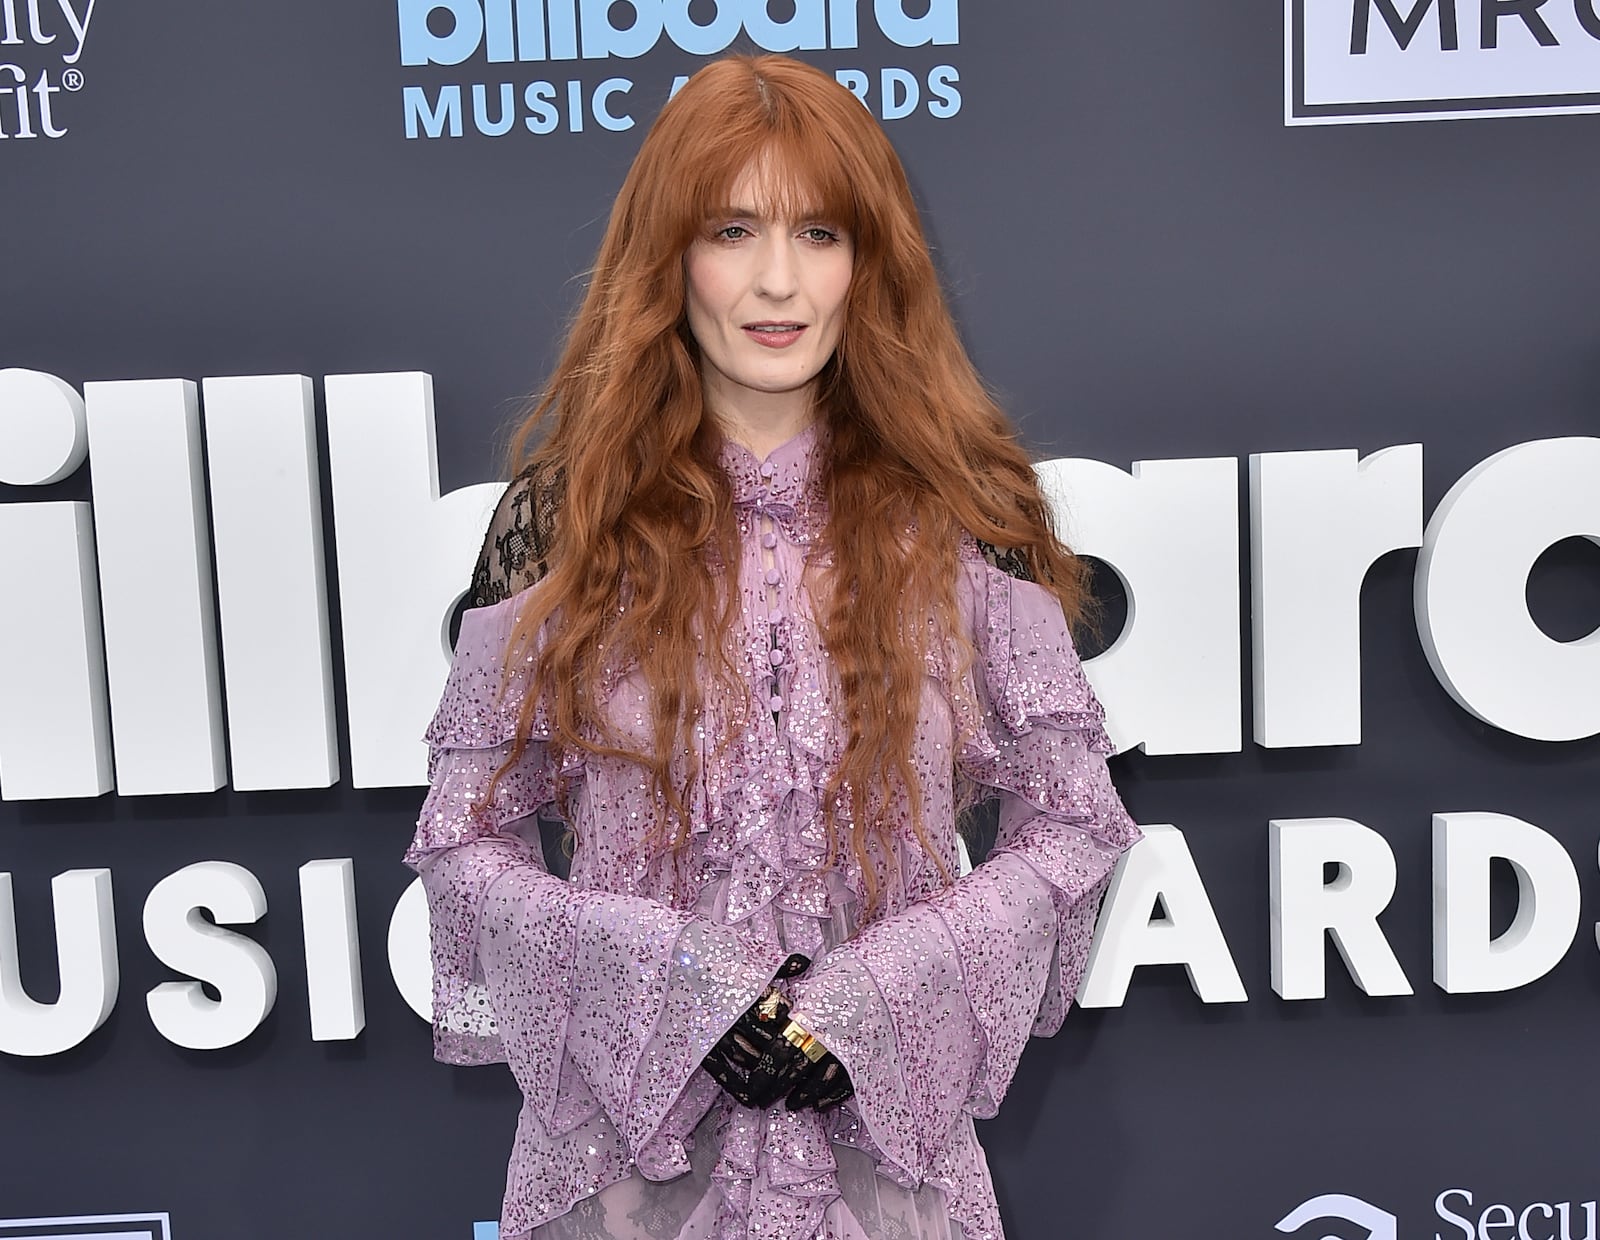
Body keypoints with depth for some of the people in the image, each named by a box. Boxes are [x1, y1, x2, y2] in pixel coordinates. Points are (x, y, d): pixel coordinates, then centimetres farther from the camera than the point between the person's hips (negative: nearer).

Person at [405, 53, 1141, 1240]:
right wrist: (678, 984, -16)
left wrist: (870, 997, -14)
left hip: (882, 1129, 0)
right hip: (630, 1133, 0)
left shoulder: (960, 514, -7)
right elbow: (465, 840, -3)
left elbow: (1075, 823, -2)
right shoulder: (566, 514, -7)